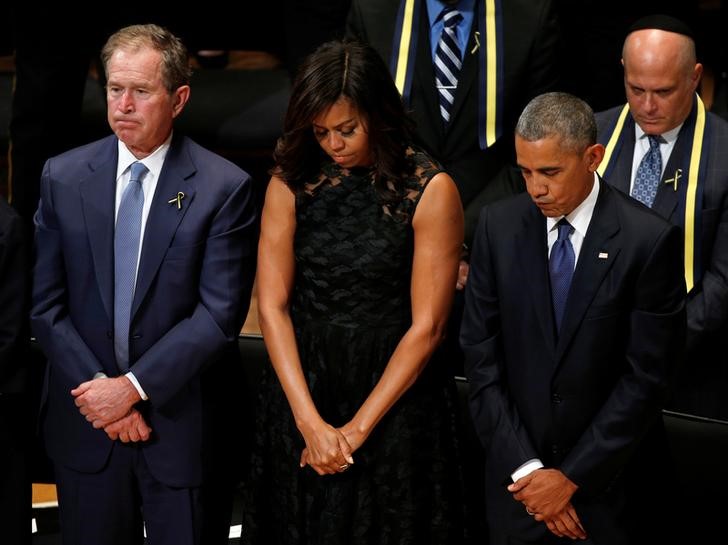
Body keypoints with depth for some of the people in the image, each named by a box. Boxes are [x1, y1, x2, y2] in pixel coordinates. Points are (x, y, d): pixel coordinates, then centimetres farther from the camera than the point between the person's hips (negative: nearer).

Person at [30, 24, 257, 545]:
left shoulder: (223, 187, -9)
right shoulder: (63, 177, 1)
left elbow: (220, 313, -13)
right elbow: (46, 303, 0)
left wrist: (133, 386, -16)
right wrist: (98, 388, -10)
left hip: (183, 425, -2)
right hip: (85, 424, 2)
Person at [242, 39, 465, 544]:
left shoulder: (431, 191, -11)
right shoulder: (290, 184, -2)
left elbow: (426, 326, -12)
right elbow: (272, 305, -5)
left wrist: (357, 428, -14)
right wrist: (310, 421, -15)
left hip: (394, 392, -3)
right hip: (300, 388, 3)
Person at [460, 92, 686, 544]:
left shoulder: (649, 240, -13)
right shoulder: (499, 226, -3)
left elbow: (647, 377, -12)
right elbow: (482, 356, -2)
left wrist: (572, 478, -12)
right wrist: (525, 469, -9)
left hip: (611, 484, -2)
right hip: (517, 477, 2)